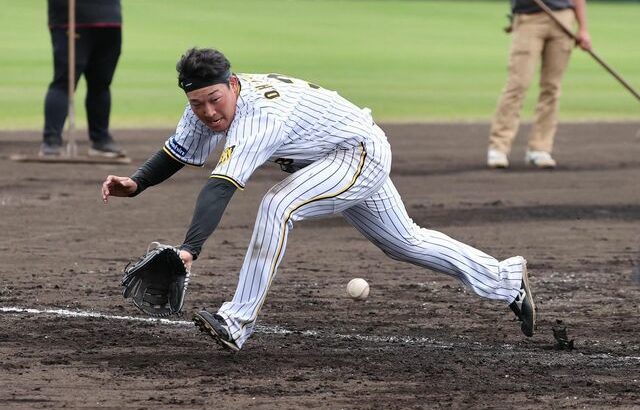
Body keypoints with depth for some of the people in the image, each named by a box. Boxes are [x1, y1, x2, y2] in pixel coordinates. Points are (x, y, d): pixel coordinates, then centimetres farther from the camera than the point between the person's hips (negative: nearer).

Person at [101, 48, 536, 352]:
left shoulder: (258, 118, -38)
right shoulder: (208, 105, -13)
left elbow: (220, 189, -49)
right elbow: (179, 152, 1)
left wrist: (189, 249, -59)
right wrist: (137, 183, -17)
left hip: (362, 152, -10)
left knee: (278, 206, -29)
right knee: (406, 242, 21)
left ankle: (238, 324, -25)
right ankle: (507, 280, 35)